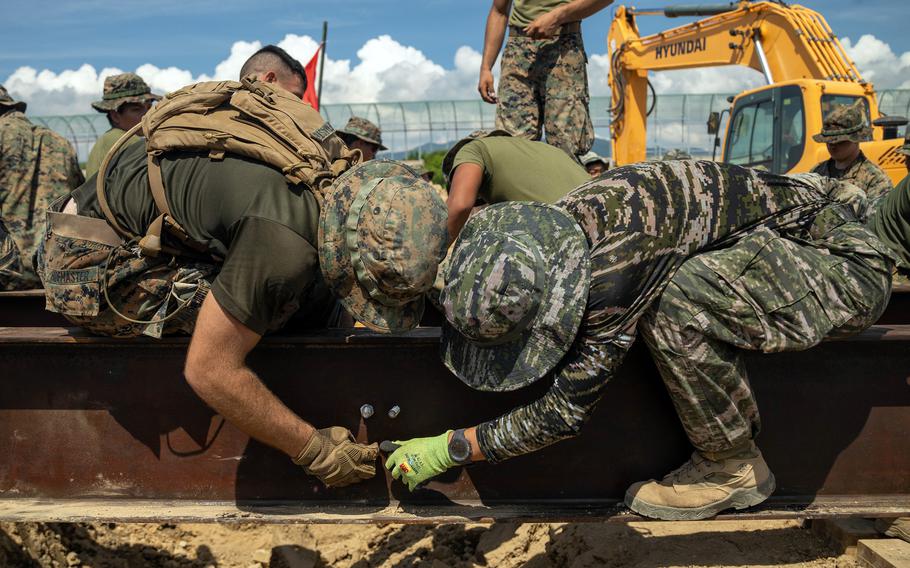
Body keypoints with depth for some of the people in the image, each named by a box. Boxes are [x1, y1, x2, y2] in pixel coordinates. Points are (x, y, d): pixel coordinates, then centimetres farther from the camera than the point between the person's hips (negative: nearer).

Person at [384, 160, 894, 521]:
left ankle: (734, 468, -10)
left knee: (681, 302, -31)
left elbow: (568, 410, -24)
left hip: (849, 265, -9)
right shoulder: (557, 224, -8)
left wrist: (451, 449, -15)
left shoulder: (615, 262, -33)